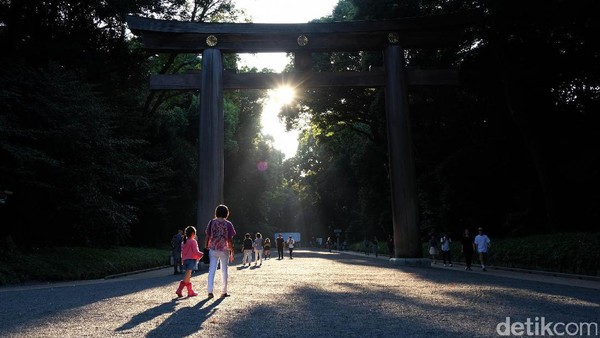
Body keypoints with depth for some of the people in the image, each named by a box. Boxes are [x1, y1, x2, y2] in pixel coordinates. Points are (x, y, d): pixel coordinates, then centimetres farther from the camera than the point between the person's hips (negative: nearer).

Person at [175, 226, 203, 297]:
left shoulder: (183, 242, 15)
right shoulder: (193, 241, -7)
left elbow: (182, 252, 17)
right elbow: (196, 251, -13)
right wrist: (201, 255, 3)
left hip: (185, 260, 8)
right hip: (192, 259, -8)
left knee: (188, 276, 11)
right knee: (187, 277, -9)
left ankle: (191, 292, 15)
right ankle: (179, 290, -16)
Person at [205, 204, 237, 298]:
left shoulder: (212, 222, 1)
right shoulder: (228, 224, -5)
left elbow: (207, 237, 1)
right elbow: (230, 240, -5)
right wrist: (232, 252, 2)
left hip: (213, 249, 2)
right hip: (224, 250, -1)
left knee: (212, 270, 5)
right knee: (224, 271, 9)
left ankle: (210, 292, -2)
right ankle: (224, 292, 15)